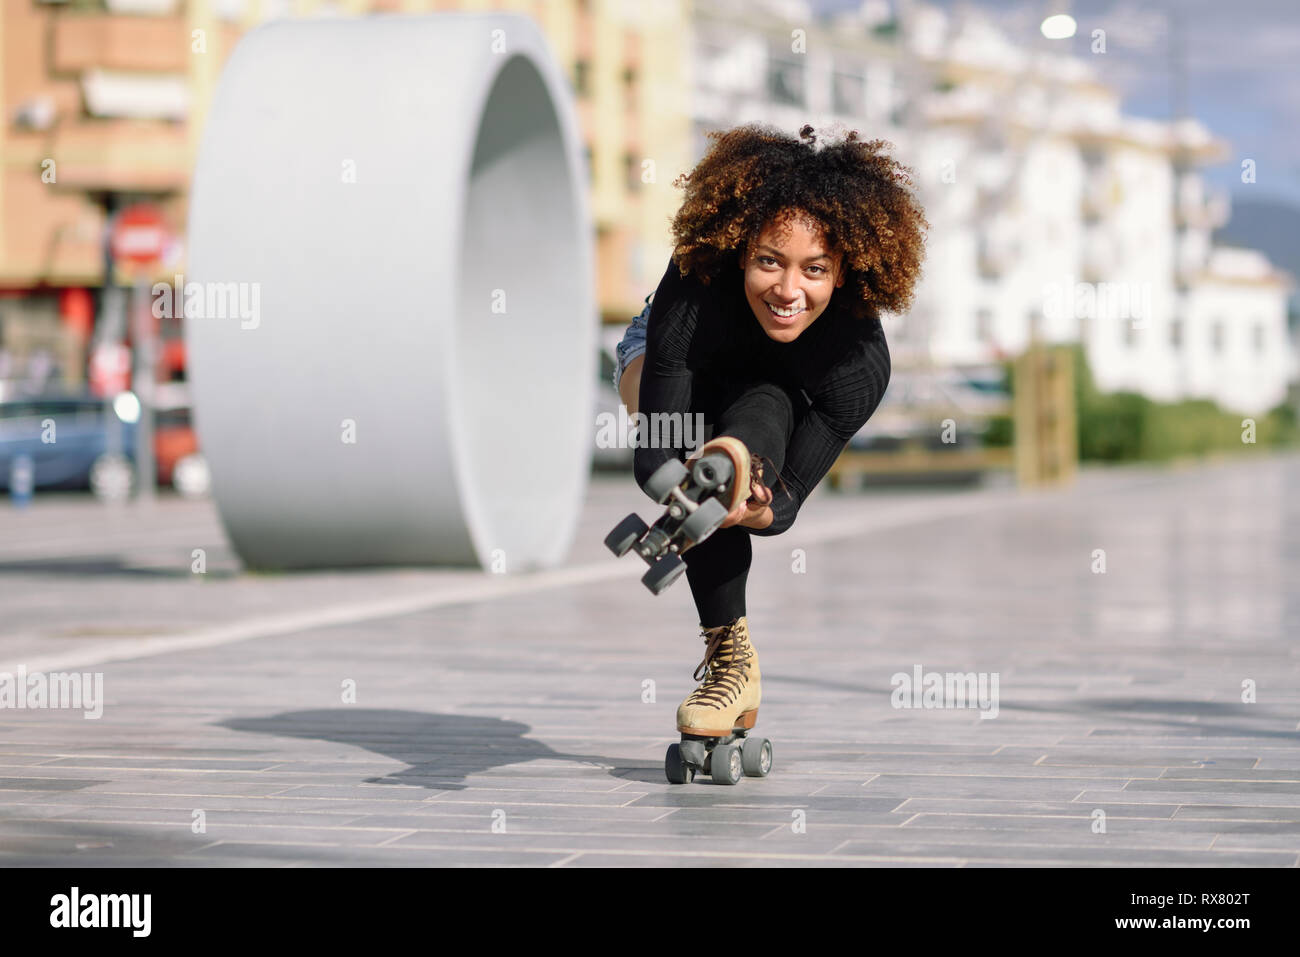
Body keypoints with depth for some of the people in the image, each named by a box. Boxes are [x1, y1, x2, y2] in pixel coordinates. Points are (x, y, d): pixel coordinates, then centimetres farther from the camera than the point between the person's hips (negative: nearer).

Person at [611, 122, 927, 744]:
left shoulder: (862, 362, -37)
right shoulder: (692, 297, -41)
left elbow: (785, 501, -33)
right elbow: (650, 460, -39)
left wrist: (759, 511, -57)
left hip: (781, 398, 1)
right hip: (663, 361, -1)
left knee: (765, 408, -36)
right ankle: (730, 657, -32)